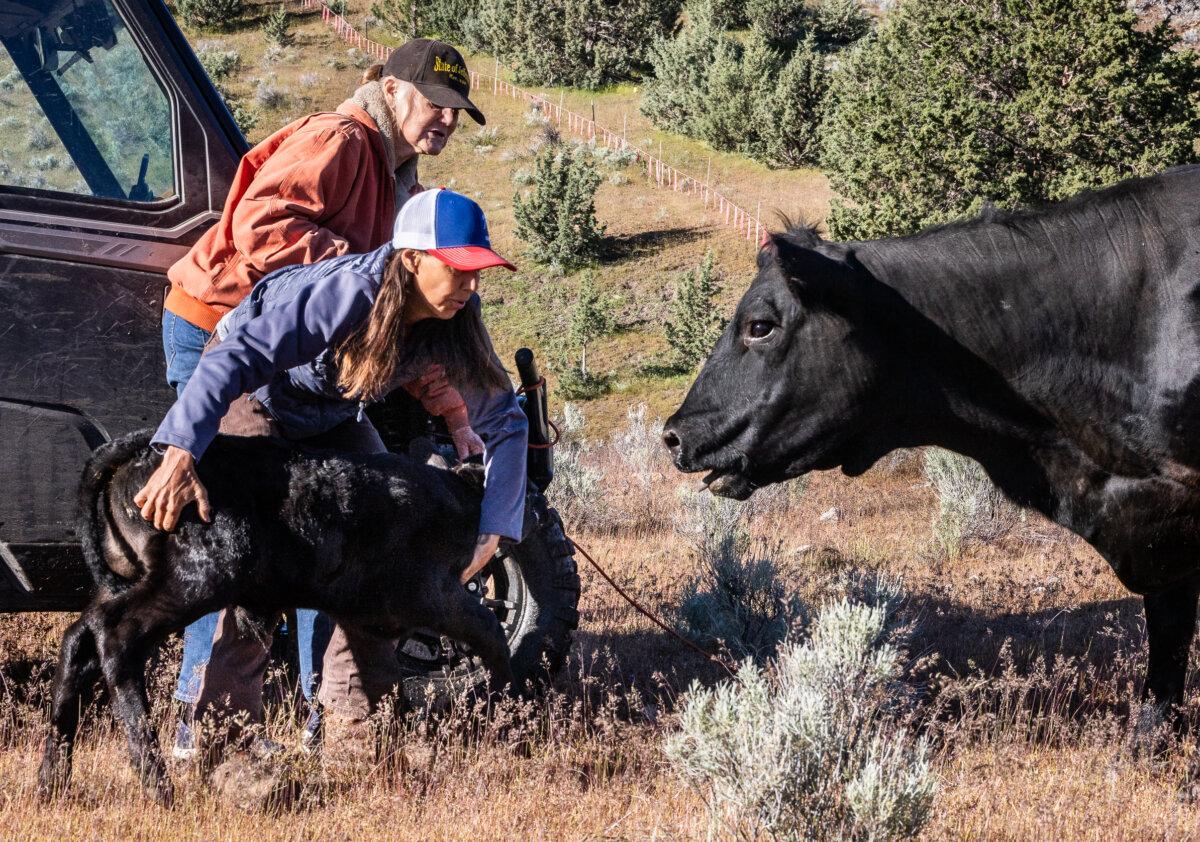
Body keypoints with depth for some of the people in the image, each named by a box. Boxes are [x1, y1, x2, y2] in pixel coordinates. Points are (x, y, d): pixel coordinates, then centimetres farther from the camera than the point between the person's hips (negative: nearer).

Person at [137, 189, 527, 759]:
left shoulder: (455, 318, -23)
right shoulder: (345, 292, -41)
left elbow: (504, 421, -15)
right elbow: (234, 360, -48)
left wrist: (493, 533, -25)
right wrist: (180, 455, -61)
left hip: (331, 413, 6)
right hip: (253, 396, -6)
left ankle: (360, 711, 9)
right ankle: (227, 718, -12)